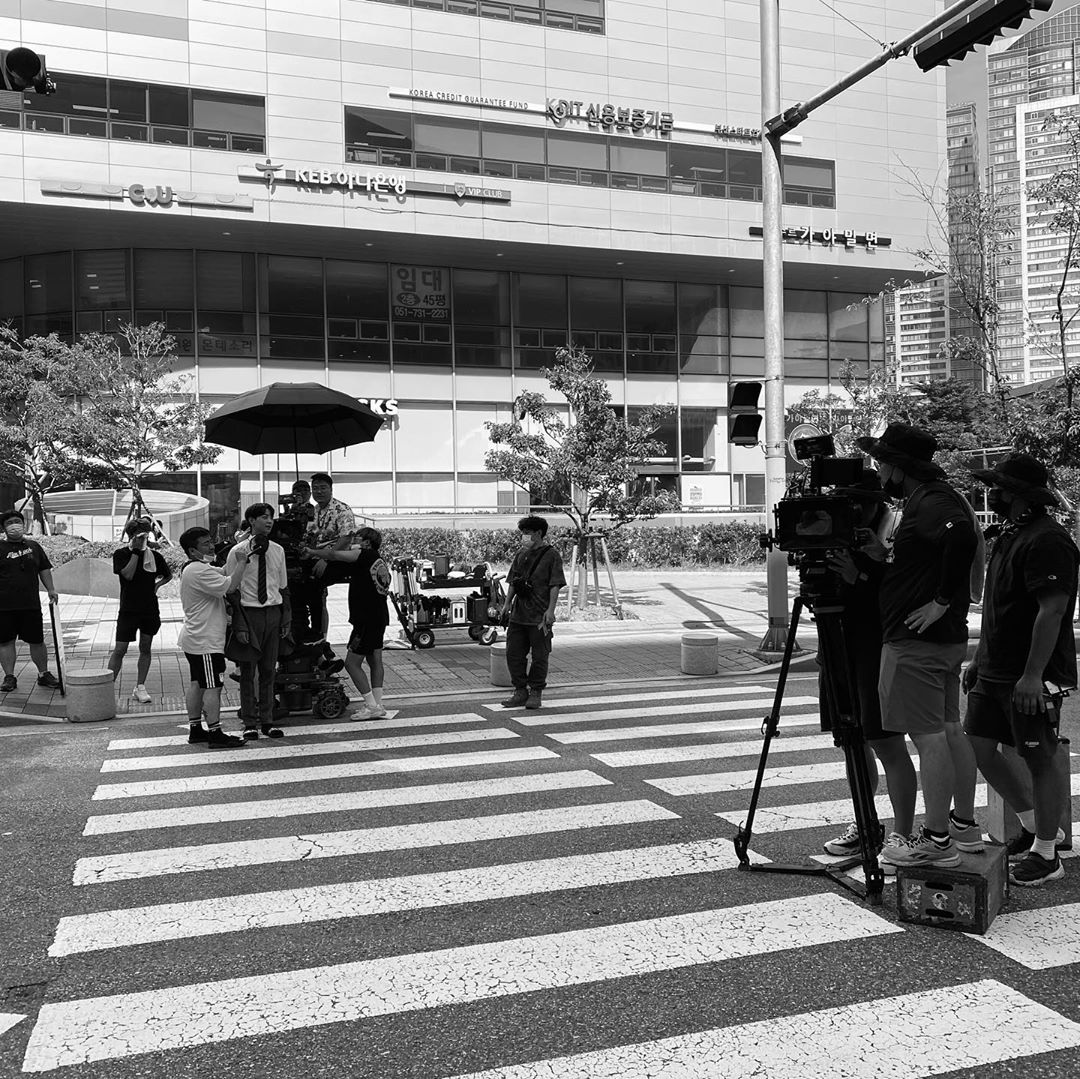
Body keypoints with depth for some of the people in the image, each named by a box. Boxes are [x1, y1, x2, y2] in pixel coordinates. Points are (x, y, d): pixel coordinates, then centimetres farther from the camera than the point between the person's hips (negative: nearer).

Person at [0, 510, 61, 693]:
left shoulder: (34, 547, 13)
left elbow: (44, 570, 19)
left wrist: (51, 590, 11)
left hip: (31, 604, 2)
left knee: (37, 640, 7)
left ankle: (44, 674, 19)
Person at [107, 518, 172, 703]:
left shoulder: (153, 555, 5)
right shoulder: (121, 554, -3)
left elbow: (168, 575, 19)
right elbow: (128, 574, -20)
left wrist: (157, 584, 2)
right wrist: (136, 551, -17)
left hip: (150, 609, 3)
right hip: (128, 610, -3)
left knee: (145, 648, 7)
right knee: (120, 649, -4)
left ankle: (140, 687, 14)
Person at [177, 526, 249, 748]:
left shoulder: (191, 569, 14)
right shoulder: (200, 571, -20)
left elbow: (222, 572, 16)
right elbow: (230, 585, -27)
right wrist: (242, 561, -16)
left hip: (194, 637, 11)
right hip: (206, 641, -11)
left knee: (197, 684, 15)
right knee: (213, 687, -6)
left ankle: (195, 729, 22)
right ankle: (215, 734, -3)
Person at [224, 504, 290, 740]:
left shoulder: (278, 551, 8)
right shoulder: (238, 552, -6)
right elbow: (233, 590, -7)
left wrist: (287, 618, 6)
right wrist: (240, 625, -13)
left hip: (273, 613, 4)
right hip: (249, 613, -4)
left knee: (268, 670, 9)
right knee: (248, 671, 3)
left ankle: (267, 722, 17)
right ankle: (250, 723, 12)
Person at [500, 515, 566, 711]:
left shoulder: (551, 555, -6)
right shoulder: (521, 555, 12)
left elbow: (555, 585, -10)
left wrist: (551, 610, -17)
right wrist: (507, 603, 7)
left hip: (539, 616, -6)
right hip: (518, 613, 6)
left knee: (539, 656, 3)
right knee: (513, 653, 7)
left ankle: (536, 692, 16)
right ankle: (520, 691, 19)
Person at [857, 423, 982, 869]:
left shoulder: (930, 504, -16)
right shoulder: (942, 497, 15)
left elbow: (963, 537, -34)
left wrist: (942, 601, -25)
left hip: (917, 641, -10)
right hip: (950, 637, 10)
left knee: (929, 736, -6)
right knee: (950, 730, 15)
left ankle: (937, 840, 0)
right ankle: (965, 825, 25)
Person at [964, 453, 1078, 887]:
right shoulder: (1007, 535, 15)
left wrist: (1032, 676, -25)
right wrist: (978, 659, 20)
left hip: (1033, 677, -10)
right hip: (994, 671, 10)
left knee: (1041, 760, 2)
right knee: (977, 746, 11)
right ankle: (1033, 824, 28)